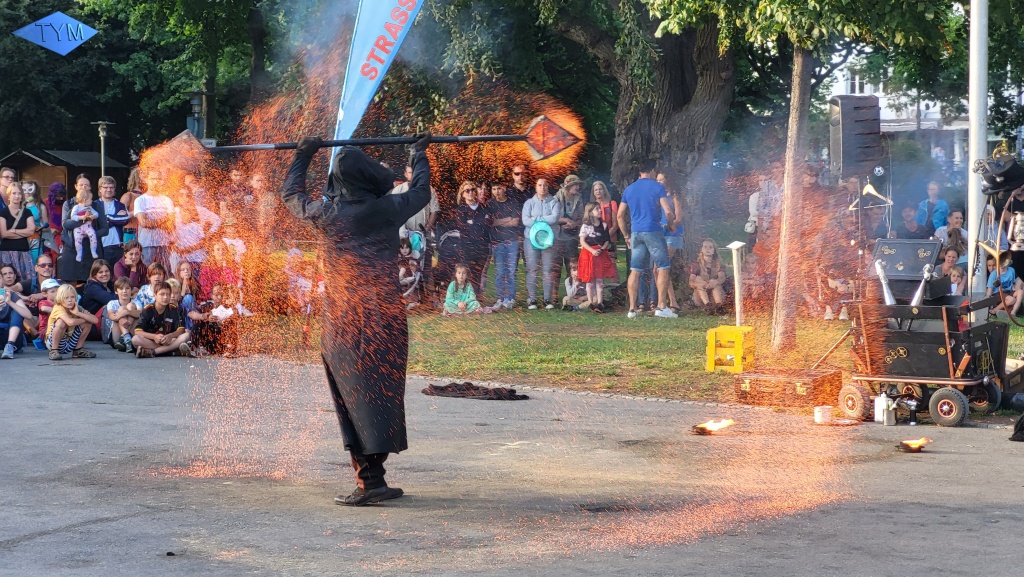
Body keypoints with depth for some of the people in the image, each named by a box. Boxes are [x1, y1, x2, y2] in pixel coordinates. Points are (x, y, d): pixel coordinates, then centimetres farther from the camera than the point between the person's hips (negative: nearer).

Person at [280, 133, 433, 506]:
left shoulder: (327, 213, -2)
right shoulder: (388, 209, -3)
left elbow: (291, 195, 19)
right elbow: (421, 192, 19)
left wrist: (303, 156, 32)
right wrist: (420, 155, 35)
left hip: (344, 318, 0)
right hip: (385, 314, 0)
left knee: (355, 395, 1)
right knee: (381, 391, 6)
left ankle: (370, 481, -6)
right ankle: (373, 478, 6)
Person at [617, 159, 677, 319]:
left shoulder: (629, 189, 13)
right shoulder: (657, 187, -1)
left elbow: (620, 215, 13)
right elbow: (668, 212, -8)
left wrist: (626, 236, 20)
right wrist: (672, 219, 14)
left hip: (635, 233, 5)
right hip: (653, 231, -5)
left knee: (635, 271, 5)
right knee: (663, 268, 1)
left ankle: (632, 308, 3)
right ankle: (661, 306, -7)